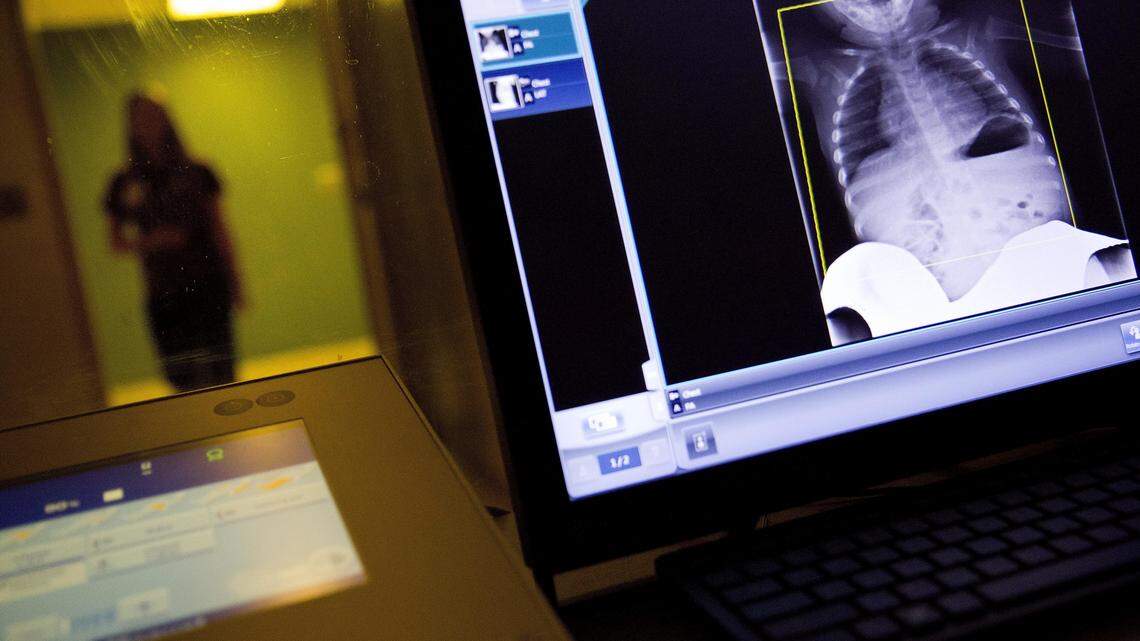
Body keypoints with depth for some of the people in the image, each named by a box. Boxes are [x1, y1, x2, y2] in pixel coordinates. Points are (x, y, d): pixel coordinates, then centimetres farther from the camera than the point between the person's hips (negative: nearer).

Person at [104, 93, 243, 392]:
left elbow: (220, 232, 6)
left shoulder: (195, 174, 3)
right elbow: (116, 242, 10)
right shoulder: (124, 185, 6)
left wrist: (234, 284, 4)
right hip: (163, 295, 2)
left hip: (208, 288, -1)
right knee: (181, 377, 4)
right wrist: (150, 242, -10)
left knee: (219, 372, -6)